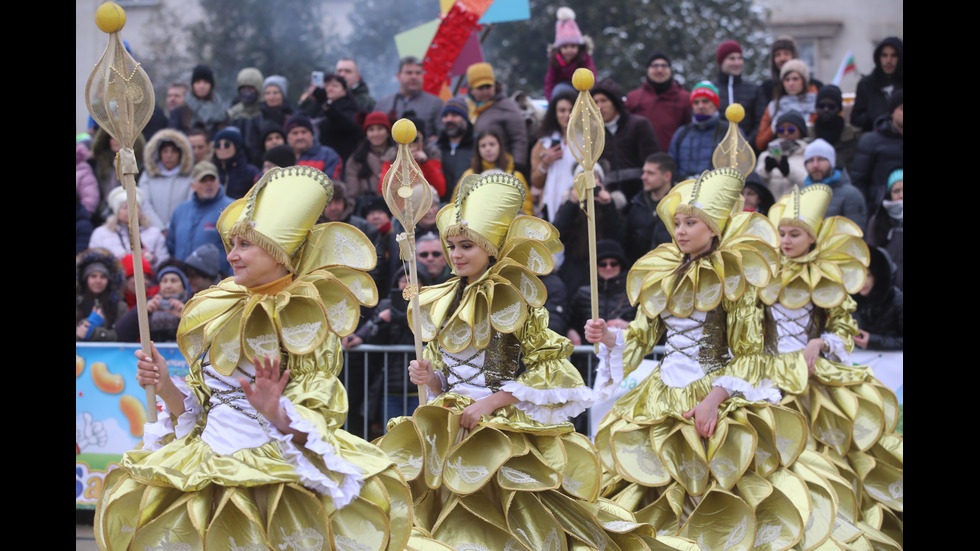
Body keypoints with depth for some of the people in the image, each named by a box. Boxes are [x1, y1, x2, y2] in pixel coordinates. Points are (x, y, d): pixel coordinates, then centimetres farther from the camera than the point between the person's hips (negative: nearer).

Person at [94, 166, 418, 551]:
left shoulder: (307, 321, -2)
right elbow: (196, 408, 16)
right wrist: (166, 386, -2)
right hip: (211, 458, 5)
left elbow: (317, 424, -8)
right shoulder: (219, 313, 14)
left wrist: (276, 413, -26)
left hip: (277, 468, -5)